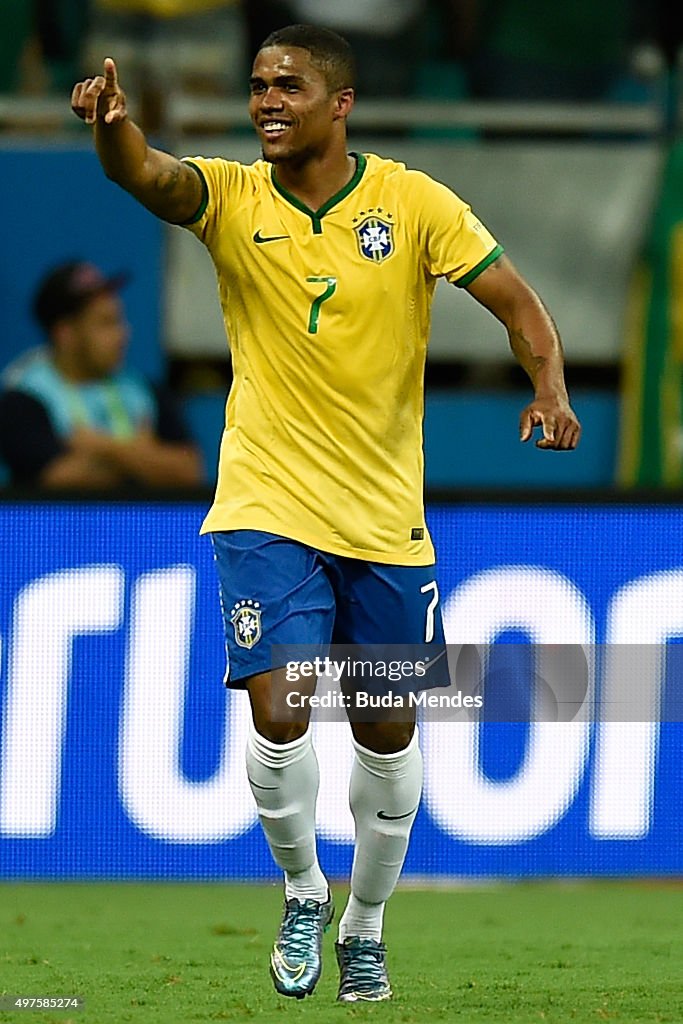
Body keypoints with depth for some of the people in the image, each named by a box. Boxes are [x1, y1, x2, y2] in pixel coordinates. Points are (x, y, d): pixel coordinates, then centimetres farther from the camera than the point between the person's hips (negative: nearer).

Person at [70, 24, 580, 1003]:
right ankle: (303, 893, 11)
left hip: (387, 517, 1)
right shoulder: (231, 197, -5)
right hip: (266, 508, -1)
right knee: (280, 712, -16)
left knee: (388, 733, 9)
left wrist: (550, 389, -25)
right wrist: (111, 124, -48)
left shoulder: (413, 203, -5)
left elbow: (515, 300, -5)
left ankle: (365, 926, 31)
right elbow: (147, 175, -24)